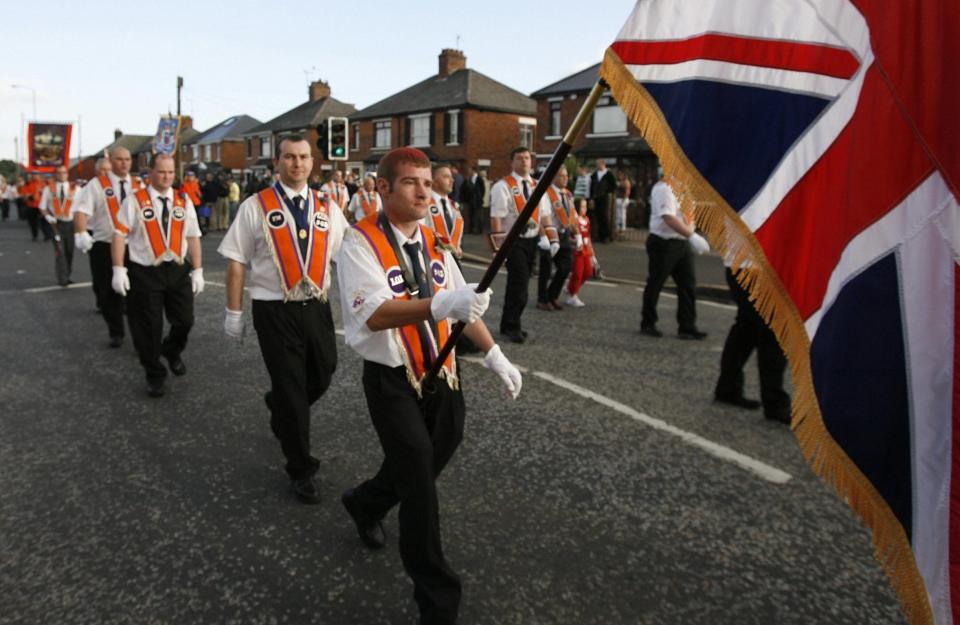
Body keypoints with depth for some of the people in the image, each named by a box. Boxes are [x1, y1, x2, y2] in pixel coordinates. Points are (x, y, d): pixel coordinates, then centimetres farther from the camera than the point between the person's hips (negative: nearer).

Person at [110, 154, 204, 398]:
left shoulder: (184, 201, 6)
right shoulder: (135, 200, -4)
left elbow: (193, 237, 7)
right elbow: (119, 235, -5)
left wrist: (197, 270, 3)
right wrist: (119, 270, -11)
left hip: (178, 270, 3)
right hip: (144, 272, -3)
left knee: (184, 320, 1)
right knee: (148, 328, 6)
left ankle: (172, 351, 36)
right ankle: (154, 375, 25)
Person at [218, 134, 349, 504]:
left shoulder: (327, 209, 6)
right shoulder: (256, 206, -4)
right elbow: (236, 262, -3)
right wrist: (234, 312, -4)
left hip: (316, 306, 4)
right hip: (275, 310, -4)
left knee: (321, 377, 14)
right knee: (290, 387, 2)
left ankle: (280, 408, 50)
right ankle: (300, 469, 19)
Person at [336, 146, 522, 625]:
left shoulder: (432, 241, 6)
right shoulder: (360, 244, -16)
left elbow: (462, 304, 11)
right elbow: (375, 315, -29)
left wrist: (493, 354, 4)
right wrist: (439, 304, -44)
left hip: (442, 374, 7)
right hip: (392, 380, -6)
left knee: (425, 468, 18)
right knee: (420, 483, -3)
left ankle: (366, 503, 51)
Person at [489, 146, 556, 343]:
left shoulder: (536, 186, 12)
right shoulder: (503, 186, -8)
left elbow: (545, 215, 12)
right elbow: (496, 218, -14)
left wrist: (552, 239, 3)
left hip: (532, 240, 6)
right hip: (513, 240, -6)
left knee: (519, 283, 12)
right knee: (519, 283, -12)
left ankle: (510, 323, 24)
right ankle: (512, 326, 0)